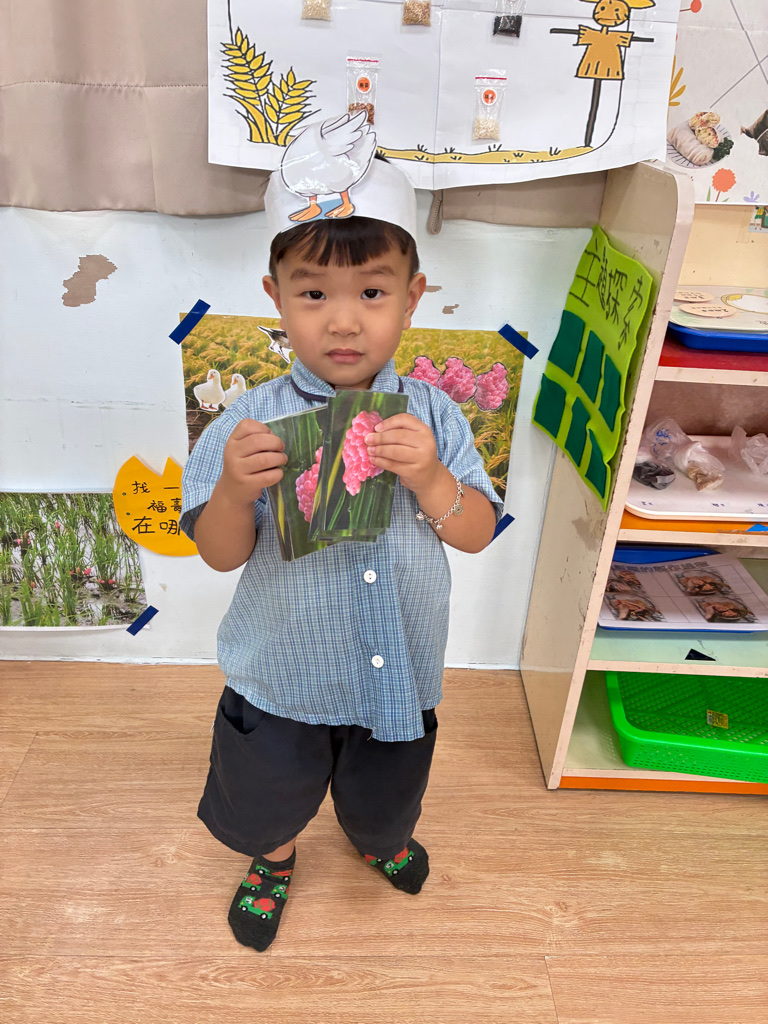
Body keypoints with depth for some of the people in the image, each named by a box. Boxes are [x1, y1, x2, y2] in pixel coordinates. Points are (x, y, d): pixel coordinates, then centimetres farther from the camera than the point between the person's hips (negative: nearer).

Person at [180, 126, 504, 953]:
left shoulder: (431, 414, -13)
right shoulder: (252, 422, -17)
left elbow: (478, 534, -11)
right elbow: (221, 554, -14)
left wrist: (429, 477, -30)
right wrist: (235, 491, -35)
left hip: (398, 676, 2)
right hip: (280, 677, -1)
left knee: (385, 800, 29)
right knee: (263, 803, 25)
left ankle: (381, 841, 67)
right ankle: (274, 860, 61)